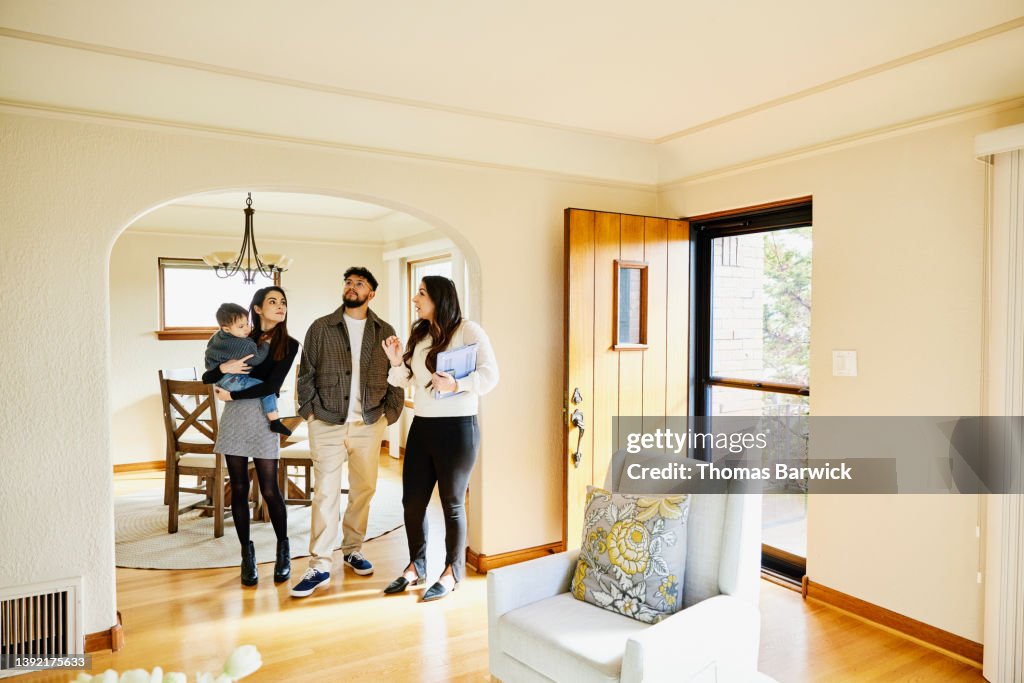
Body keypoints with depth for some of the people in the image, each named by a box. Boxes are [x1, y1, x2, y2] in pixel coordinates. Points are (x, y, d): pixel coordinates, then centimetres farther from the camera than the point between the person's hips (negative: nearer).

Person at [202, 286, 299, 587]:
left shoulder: (288, 345, 1)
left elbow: (272, 386, -10)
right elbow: (207, 377, 10)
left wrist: (232, 395, -7)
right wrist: (224, 368, -11)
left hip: (263, 418, -2)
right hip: (234, 418, 3)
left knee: (269, 489, -2)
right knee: (239, 488, 6)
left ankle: (283, 549, 19)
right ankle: (247, 553, 19)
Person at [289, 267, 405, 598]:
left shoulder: (385, 332, 7)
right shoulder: (320, 328, 4)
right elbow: (305, 374, 5)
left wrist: (390, 413, 1)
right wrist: (309, 411, -3)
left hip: (369, 424, 2)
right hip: (327, 424, -2)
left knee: (364, 489, 10)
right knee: (326, 492, -2)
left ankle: (352, 549, 28)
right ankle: (319, 566, 5)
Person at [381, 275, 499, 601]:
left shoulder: (468, 331, -8)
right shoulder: (419, 335, 13)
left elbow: (490, 375, -15)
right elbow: (405, 380, 16)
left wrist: (456, 385, -27)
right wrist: (396, 362, -2)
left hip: (457, 427, -7)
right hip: (421, 426, 7)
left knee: (452, 503, 7)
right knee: (412, 501, 11)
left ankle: (452, 574, 25)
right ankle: (416, 568, 31)